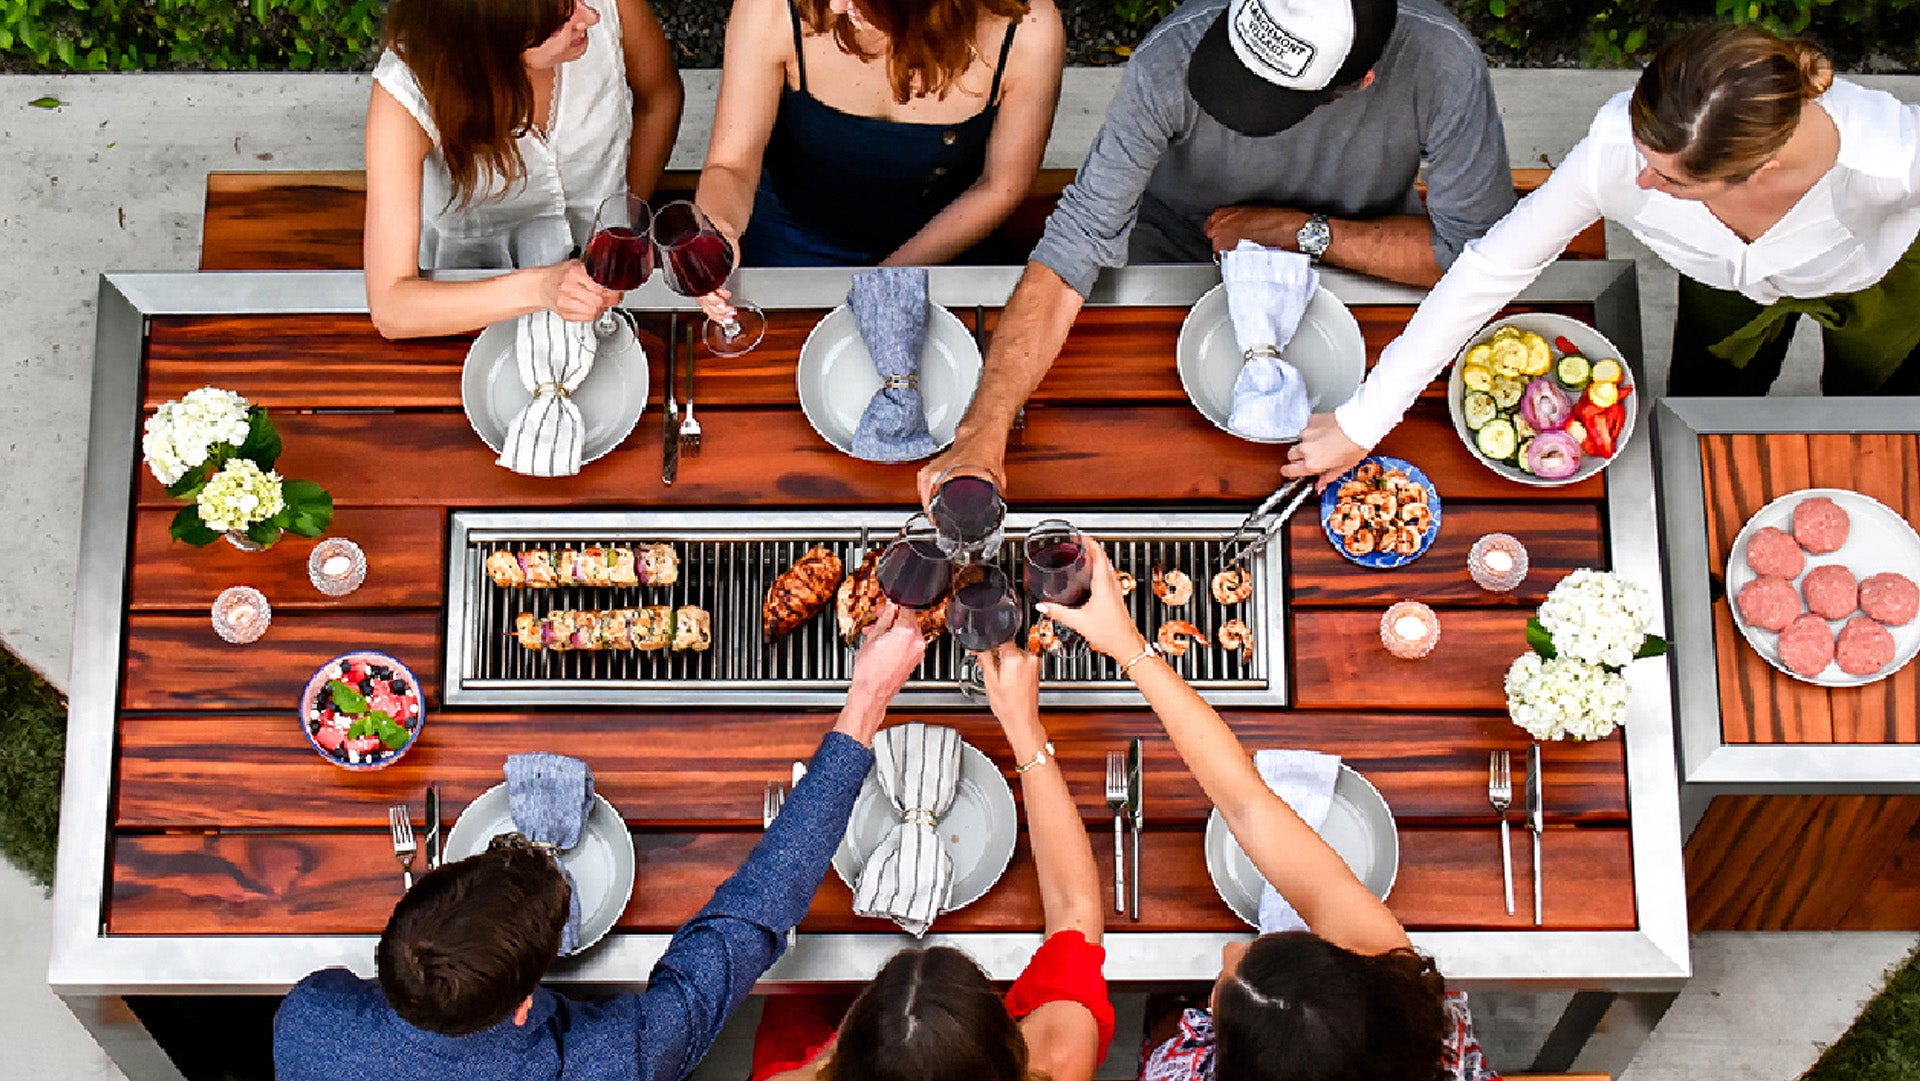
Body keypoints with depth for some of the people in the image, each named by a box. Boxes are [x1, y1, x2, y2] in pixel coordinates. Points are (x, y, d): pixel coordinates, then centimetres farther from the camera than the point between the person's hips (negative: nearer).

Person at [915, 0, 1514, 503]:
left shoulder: (1440, 63, -32)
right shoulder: (1172, 59, -34)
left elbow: (1477, 244, -20)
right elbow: (1075, 243, -35)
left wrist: (1295, 230, -25)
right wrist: (982, 433, -44)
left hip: (1359, 254, 1)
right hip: (1180, 251, -1)